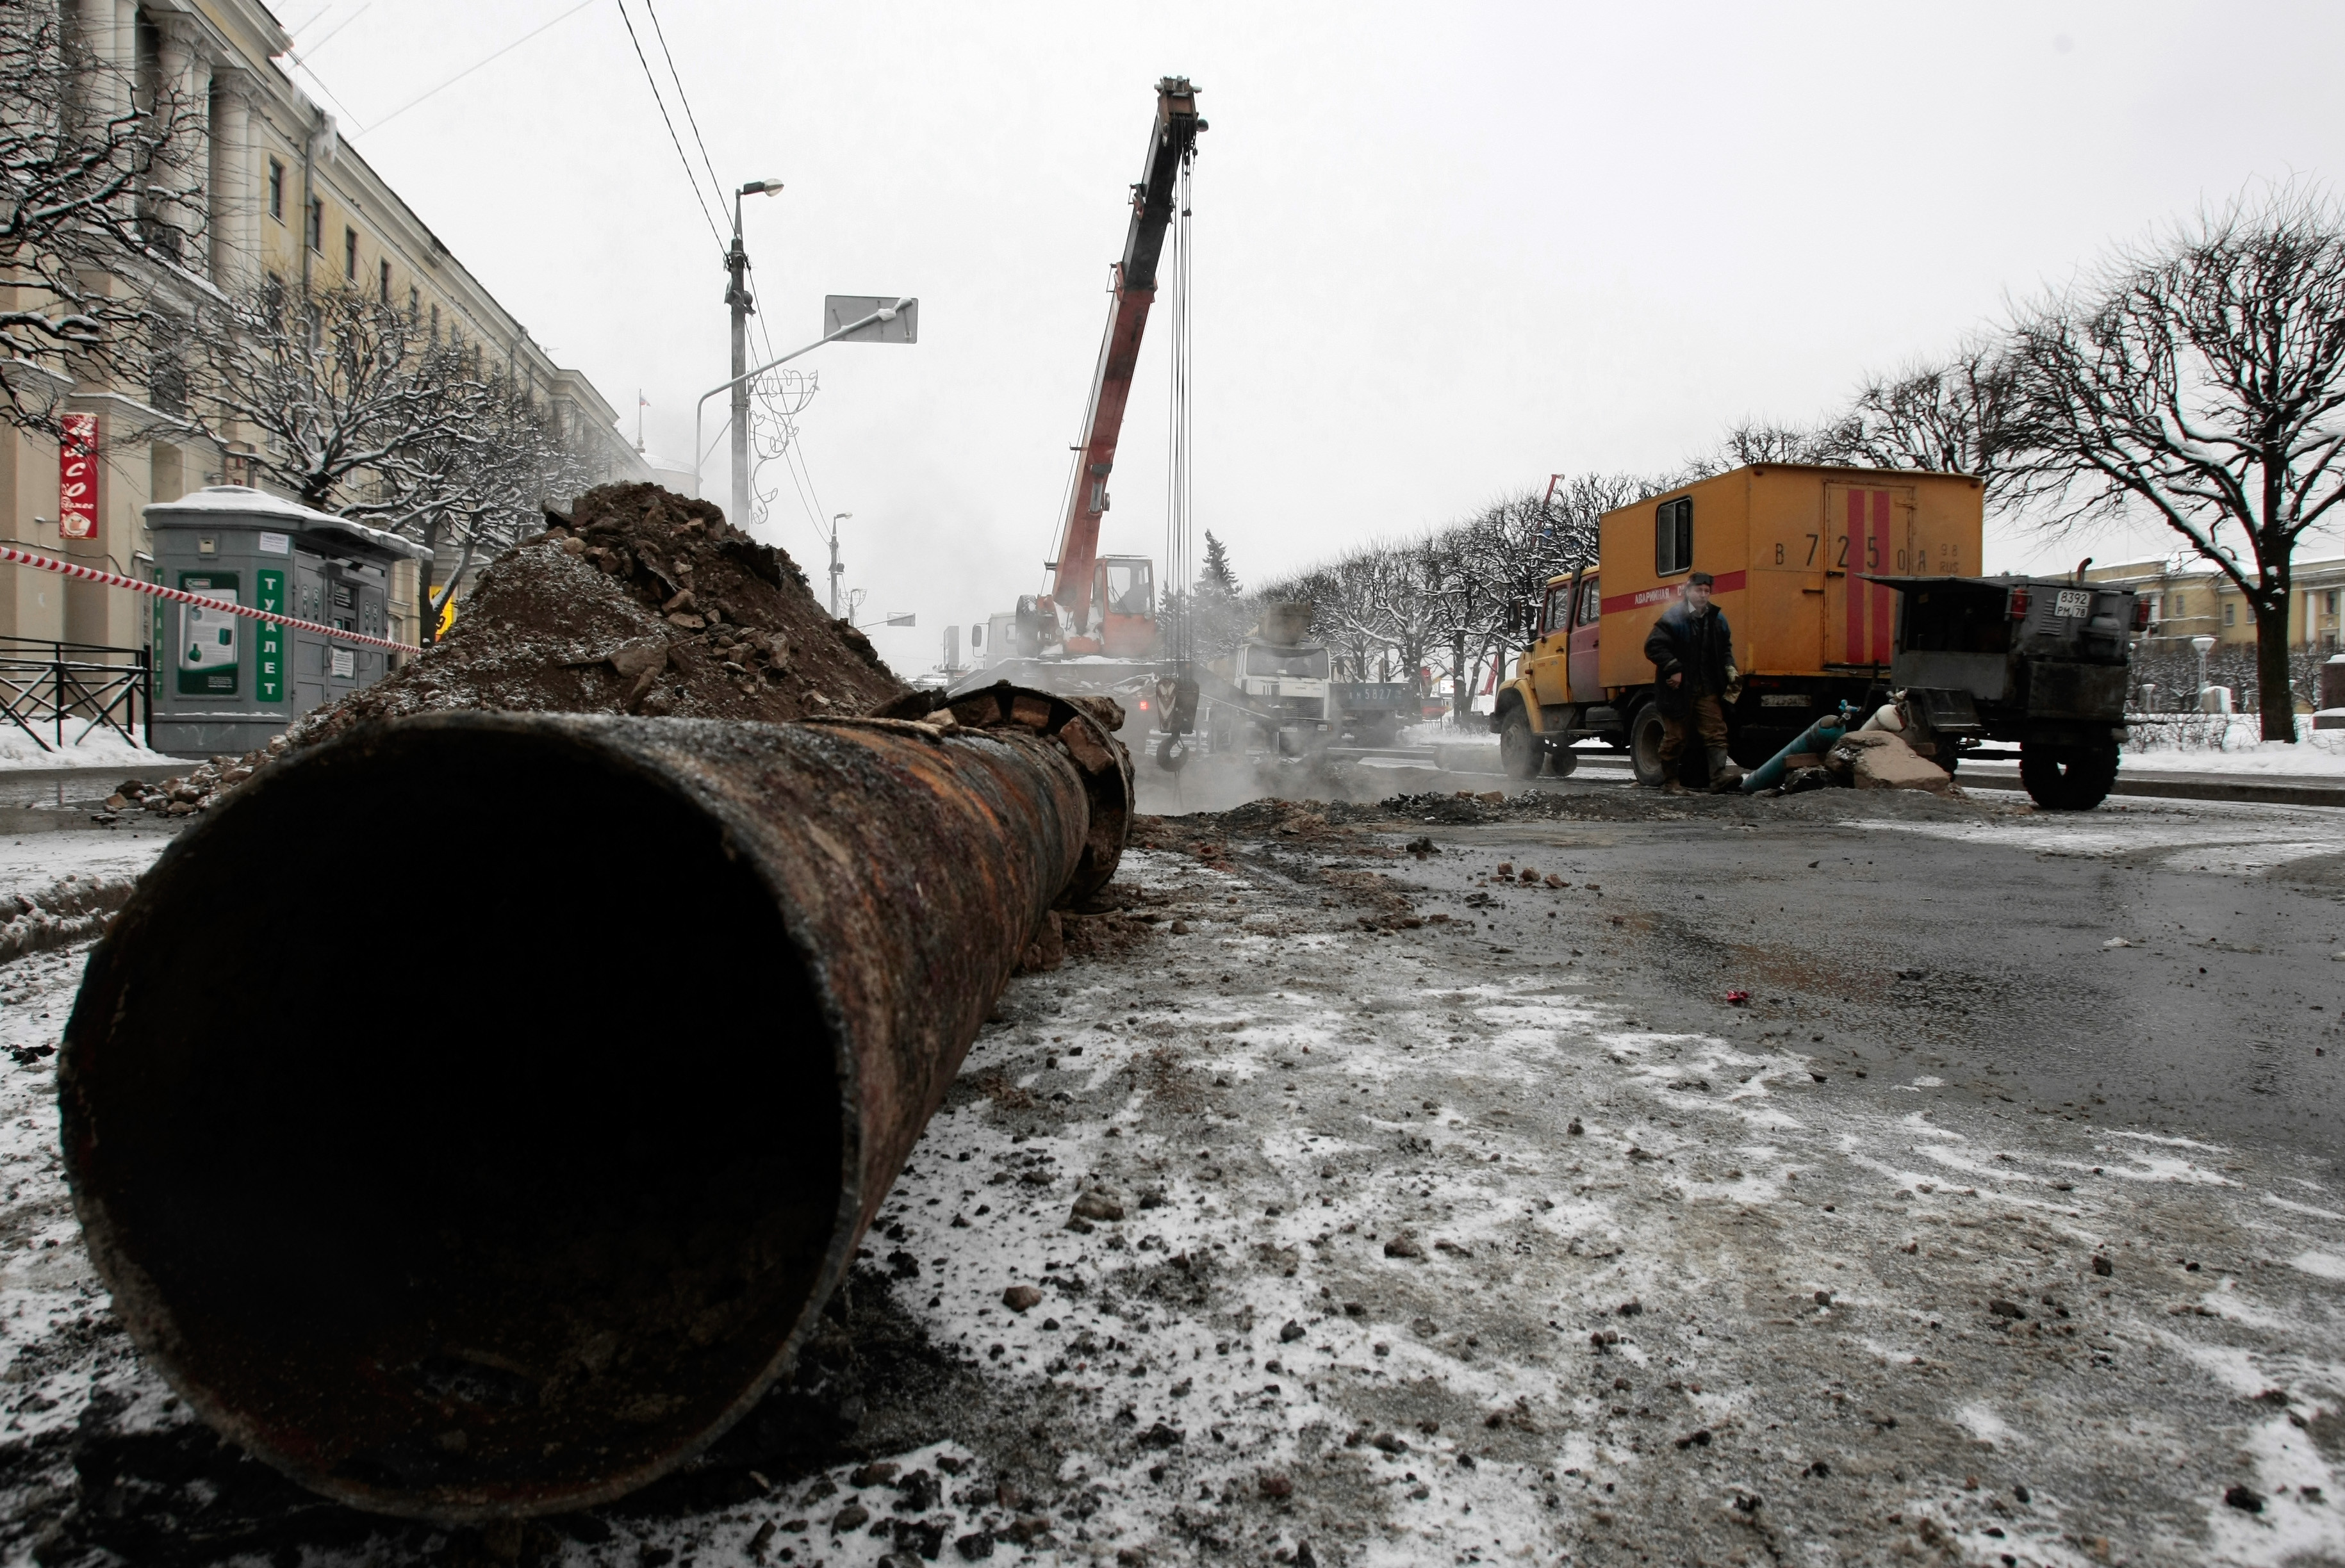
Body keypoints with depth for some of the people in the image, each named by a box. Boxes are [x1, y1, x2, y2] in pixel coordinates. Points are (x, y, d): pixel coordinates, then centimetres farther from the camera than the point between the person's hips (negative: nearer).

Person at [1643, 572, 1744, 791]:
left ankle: (1721, 773, -18)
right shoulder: (1673, 617, -8)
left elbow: (1725, 648, 23)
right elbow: (1654, 646, -13)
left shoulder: (1717, 618, 10)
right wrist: (1674, 669, -19)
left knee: (1716, 732, -8)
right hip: (1678, 689, -5)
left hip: (1708, 690, 5)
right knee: (1675, 736, 4)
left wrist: (1730, 669, 6)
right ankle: (1670, 779, 16)